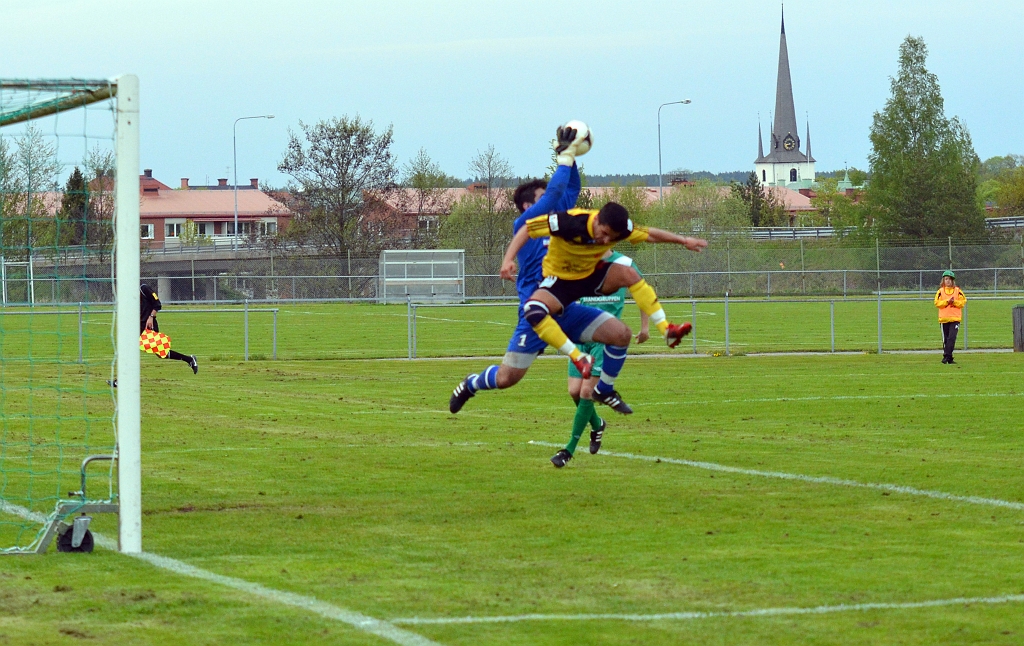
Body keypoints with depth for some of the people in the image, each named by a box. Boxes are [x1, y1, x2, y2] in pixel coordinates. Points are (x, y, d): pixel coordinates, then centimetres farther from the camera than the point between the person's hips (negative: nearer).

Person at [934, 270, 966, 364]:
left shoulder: (957, 291, 5)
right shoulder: (940, 291, 6)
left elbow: (963, 302, 3)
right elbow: (937, 303, -2)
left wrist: (954, 302, -12)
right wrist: (947, 301, -14)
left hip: (955, 318, -1)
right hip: (944, 319, 1)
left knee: (952, 337, -14)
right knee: (945, 339, 5)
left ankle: (947, 356, -15)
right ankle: (949, 358, 13)